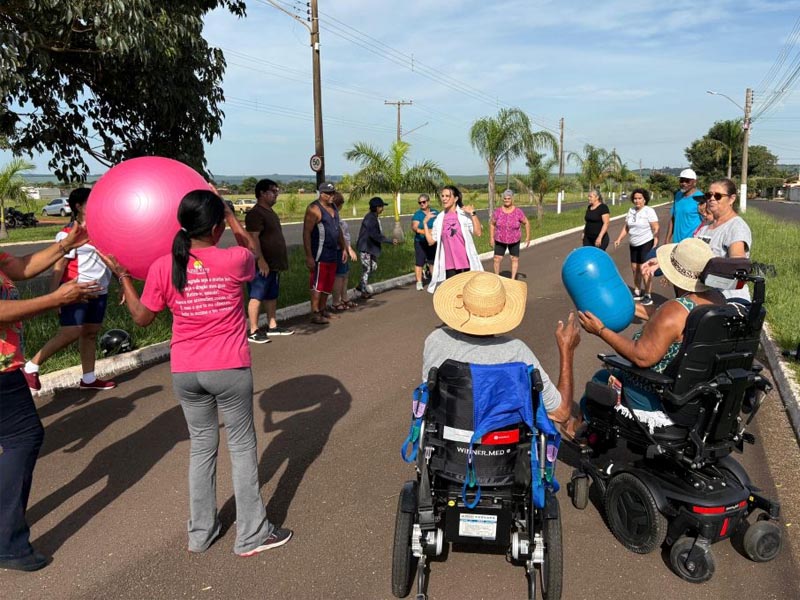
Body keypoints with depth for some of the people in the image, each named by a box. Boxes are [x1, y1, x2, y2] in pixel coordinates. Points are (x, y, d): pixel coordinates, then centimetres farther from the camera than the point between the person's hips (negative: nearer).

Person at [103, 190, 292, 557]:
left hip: (185, 372, 3)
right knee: (242, 447, 10)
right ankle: (252, 534, 20)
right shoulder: (234, 260, -13)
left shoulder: (162, 268, -7)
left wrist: (121, 275, 16)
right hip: (230, 369, -3)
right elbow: (253, 256, 13)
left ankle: (201, 532, 30)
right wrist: (232, 219, 16)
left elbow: (142, 317, 6)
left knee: (202, 447, 18)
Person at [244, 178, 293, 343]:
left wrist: (281, 260, 22)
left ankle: (272, 326, 24)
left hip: (274, 263, 10)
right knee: (257, 297, -5)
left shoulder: (271, 212, 17)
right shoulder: (255, 213, -15)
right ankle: (253, 331, 0)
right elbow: (253, 238, -22)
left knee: (272, 296, 15)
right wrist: (260, 260, -26)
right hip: (262, 265, -10)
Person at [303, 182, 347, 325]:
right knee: (317, 284, -5)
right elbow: (306, 233, -17)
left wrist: (343, 248, 20)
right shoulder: (314, 209, -12)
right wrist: (309, 256, -21)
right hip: (320, 254, -8)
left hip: (332, 254, 9)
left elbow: (338, 229, 24)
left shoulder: (333, 208, 14)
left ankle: (323, 310, 24)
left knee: (328, 284, 13)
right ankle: (315, 314, 0)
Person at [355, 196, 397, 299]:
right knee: (367, 269, -1)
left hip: (372, 247, 10)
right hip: (365, 248, -10)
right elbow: (375, 235, -28)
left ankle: (361, 285, 27)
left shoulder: (376, 217, 7)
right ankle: (364, 291, 11)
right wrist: (390, 241, -25)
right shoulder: (369, 218, -22)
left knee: (373, 267, 14)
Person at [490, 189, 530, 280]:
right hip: (500, 240, 1)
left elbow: (526, 223, -3)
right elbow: (492, 223, 1)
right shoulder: (498, 211, -12)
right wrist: (491, 238, -2)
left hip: (514, 241, 0)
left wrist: (528, 237, -3)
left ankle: (513, 279, 17)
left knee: (515, 259, 4)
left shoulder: (518, 211, -15)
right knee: (497, 259, -2)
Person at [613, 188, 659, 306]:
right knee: (635, 268, 11)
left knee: (644, 270, -9)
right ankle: (637, 292, 25)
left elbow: (656, 229, -15)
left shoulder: (649, 211, -11)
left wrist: (655, 245, -23)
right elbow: (626, 227, 13)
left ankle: (648, 296, -1)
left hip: (646, 243, -7)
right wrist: (619, 239, 3)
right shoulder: (631, 210, 7)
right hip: (634, 244, 7)